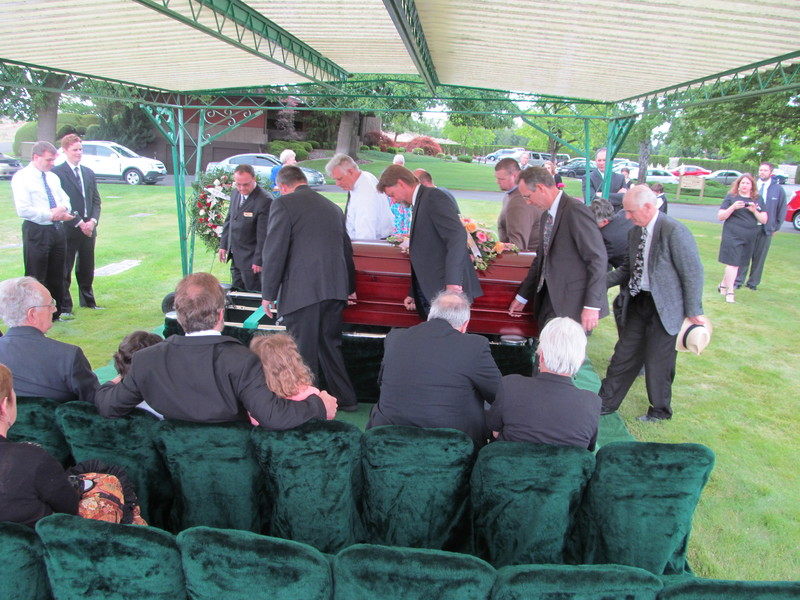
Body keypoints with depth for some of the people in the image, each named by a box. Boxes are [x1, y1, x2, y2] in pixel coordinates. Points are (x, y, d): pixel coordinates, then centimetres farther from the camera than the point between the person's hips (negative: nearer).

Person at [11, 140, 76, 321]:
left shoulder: (53, 177, 14)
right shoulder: (21, 177, -8)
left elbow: (65, 200, 18)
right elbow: (23, 210, -17)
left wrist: (63, 208, -4)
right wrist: (50, 215, -16)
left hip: (57, 230, 7)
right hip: (36, 231, -7)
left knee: (57, 275, 13)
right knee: (36, 278, -1)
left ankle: (56, 312, 25)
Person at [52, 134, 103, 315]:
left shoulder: (89, 173, 15)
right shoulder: (57, 172, -6)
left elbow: (96, 200, 13)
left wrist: (93, 221, -4)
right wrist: (79, 223, -14)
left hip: (88, 228, 6)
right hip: (68, 230, -6)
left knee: (87, 269, 14)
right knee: (64, 271, 1)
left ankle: (88, 301, 27)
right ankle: (64, 307, 7)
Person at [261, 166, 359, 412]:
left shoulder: (284, 203, -3)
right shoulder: (332, 207, 17)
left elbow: (275, 252, -9)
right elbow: (346, 250, 23)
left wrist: (268, 294, -3)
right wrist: (350, 287, 33)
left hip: (301, 290, -7)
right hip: (334, 289, 7)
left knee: (303, 353, 2)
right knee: (331, 347, 19)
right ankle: (346, 399, 28)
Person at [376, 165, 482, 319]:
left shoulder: (433, 197, -8)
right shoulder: (420, 203, 20)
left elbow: (457, 235, -21)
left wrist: (453, 283, -28)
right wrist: (414, 294, 22)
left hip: (446, 291, -9)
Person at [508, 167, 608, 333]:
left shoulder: (575, 211, -16)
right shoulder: (546, 216, 13)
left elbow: (598, 258, -18)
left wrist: (592, 305, -21)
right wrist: (522, 297, 22)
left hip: (572, 303, -8)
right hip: (549, 297, 9)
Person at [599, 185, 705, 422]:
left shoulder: (675, 231, -19)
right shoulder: (635, 232, 5)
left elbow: (693, 273, -15)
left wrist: (693, 311, -12)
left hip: (664, 307, -7)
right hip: (638, 302, 7)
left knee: (658, 362, 6)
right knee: (625, 354, 13)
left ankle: (660, 411, 29)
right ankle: (606, 402, 25)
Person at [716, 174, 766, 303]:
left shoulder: (758, 200, 11)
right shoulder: (731, 197, 1)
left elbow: (764, 220, 8)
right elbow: (720, 216, -2)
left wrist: (754, 211, -10)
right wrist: (733, 207, -17)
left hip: (750, 237, 4)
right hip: (733, 235, -4)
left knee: (737, 262, 11)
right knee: (733, 263, -7)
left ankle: (723, 285, 26)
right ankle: (730, 291, 0)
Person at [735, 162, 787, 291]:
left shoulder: (778, 189, 4)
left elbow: (782, 210, 9)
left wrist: (776, 227, 5)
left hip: (766, 229, 0)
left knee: (759, 257, 6)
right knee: (744, 255, 1)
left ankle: (753, 282, 16)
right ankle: (738, 281, 9)